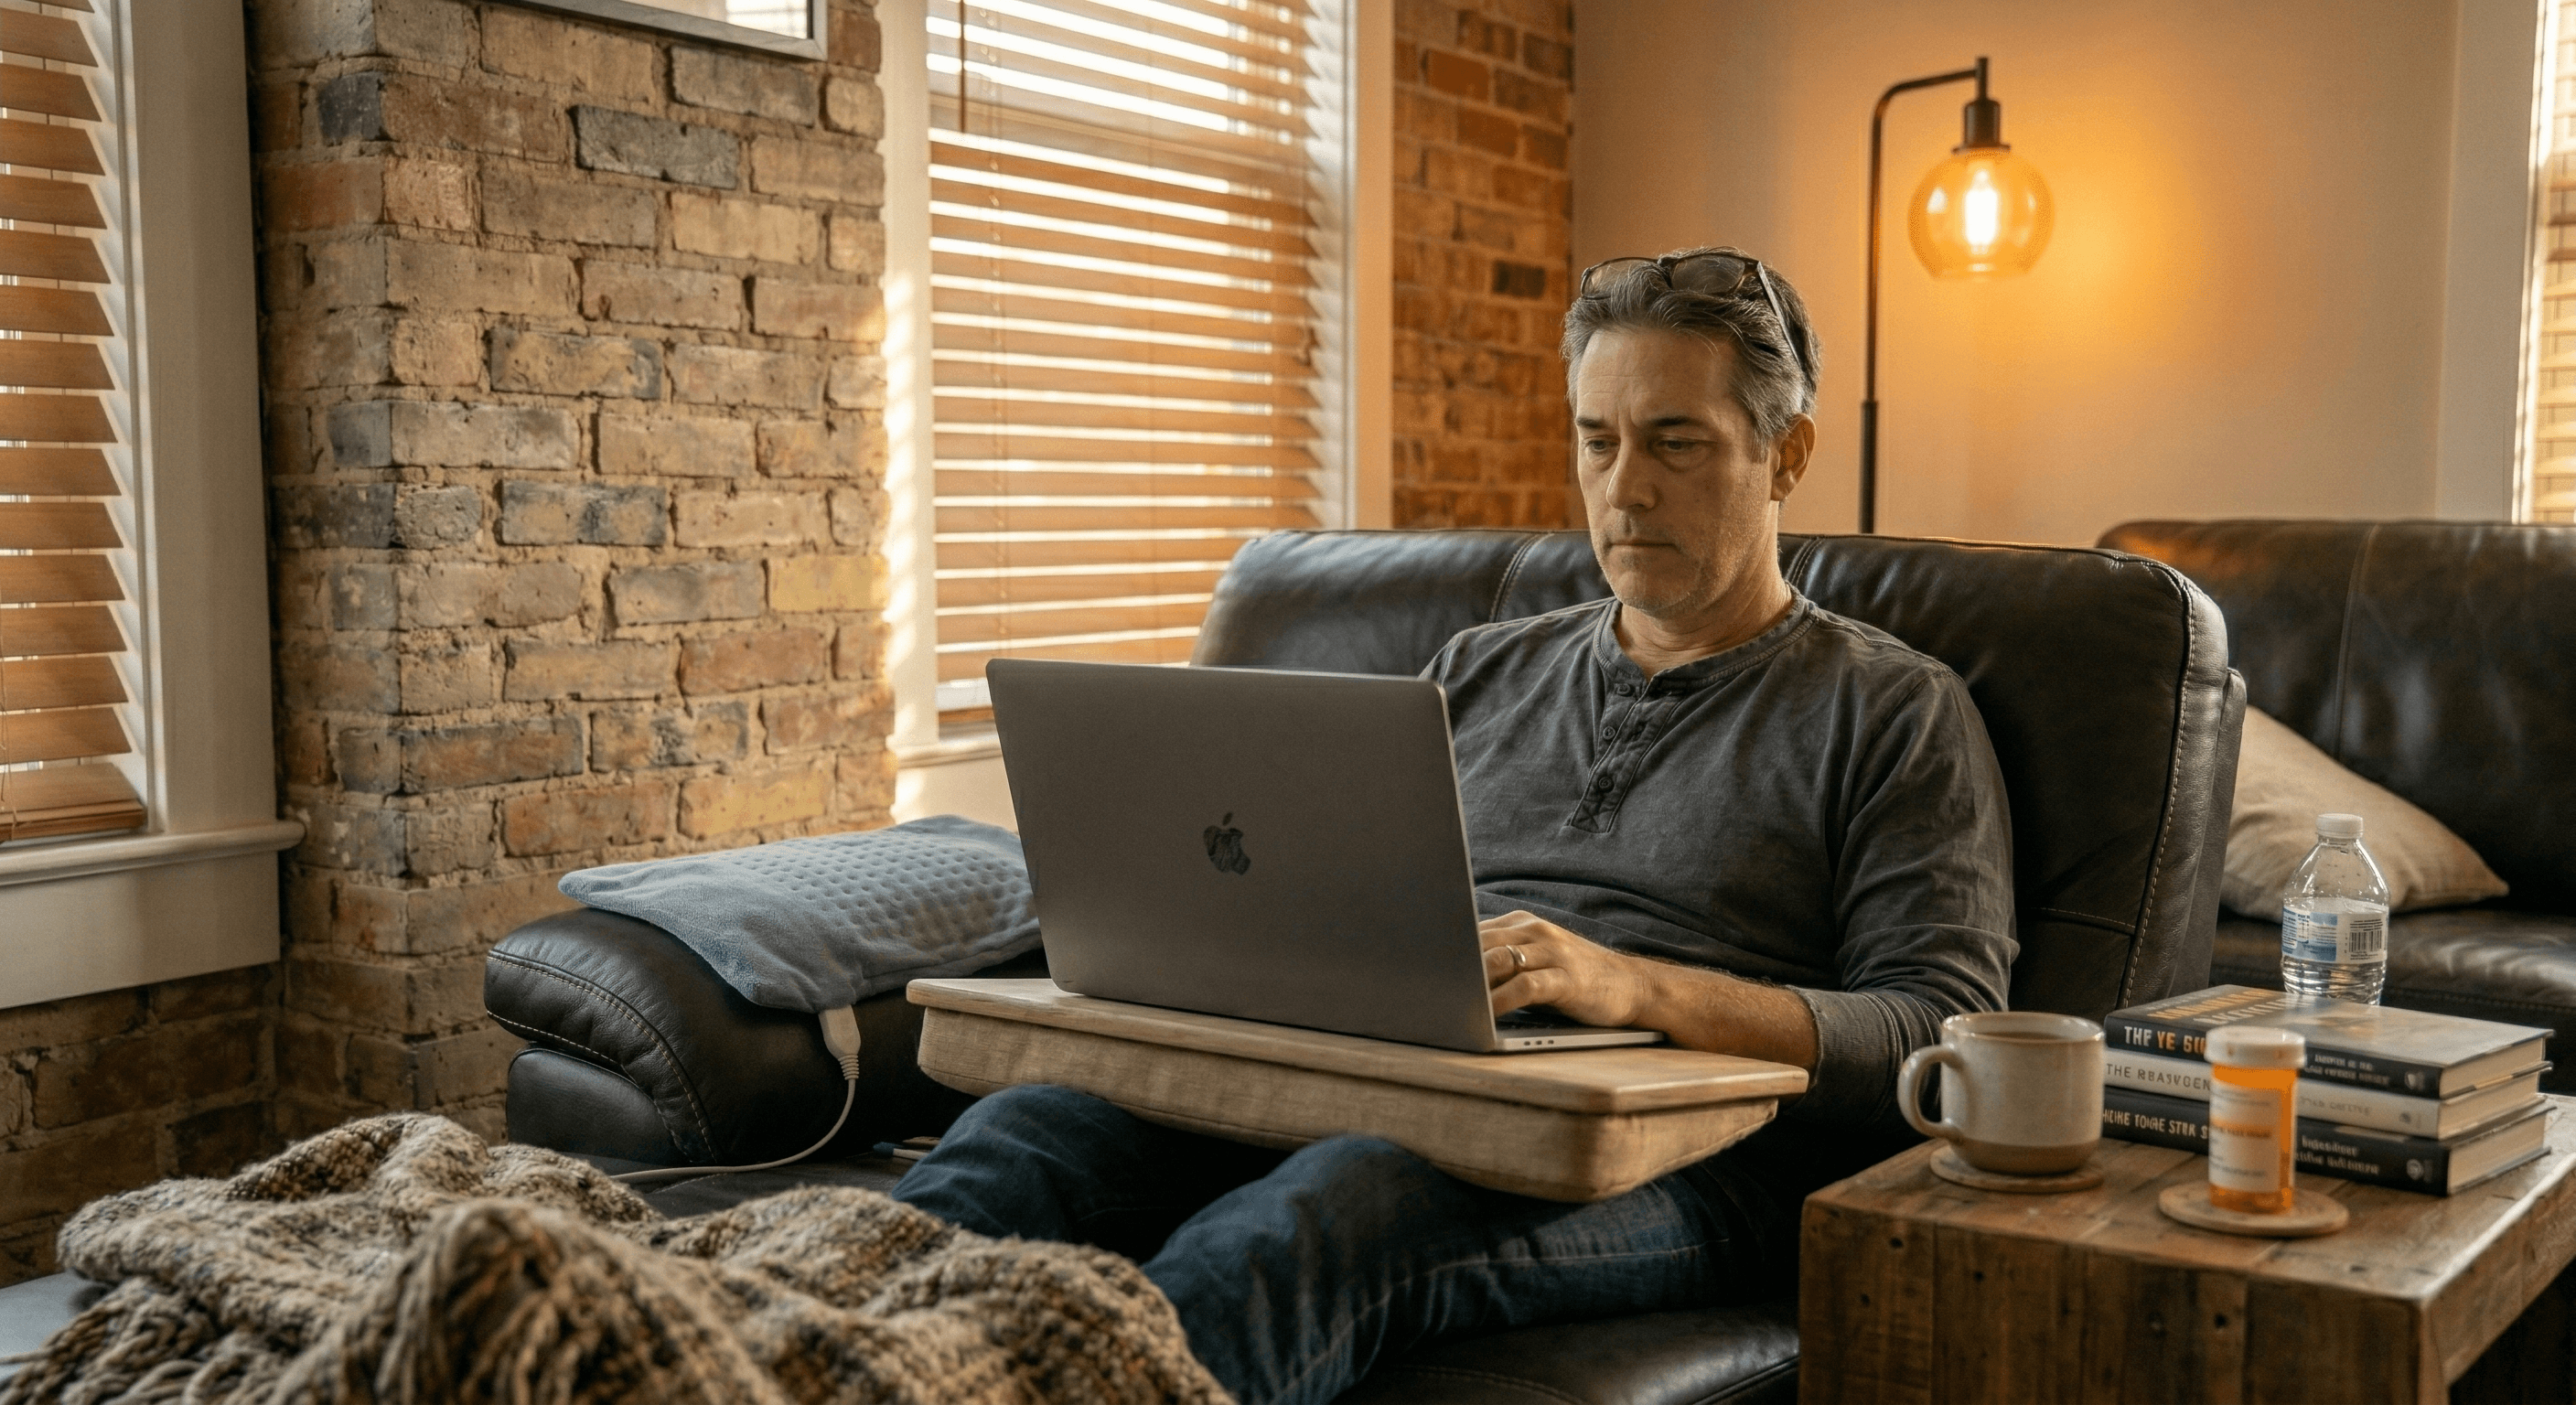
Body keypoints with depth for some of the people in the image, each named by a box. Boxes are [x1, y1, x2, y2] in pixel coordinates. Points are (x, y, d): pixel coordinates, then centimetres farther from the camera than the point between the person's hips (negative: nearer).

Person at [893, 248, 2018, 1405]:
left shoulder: (1897, 714, 9)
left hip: (1658, 1150, -5)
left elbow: (1945, 1038, -3)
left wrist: (1639, 986, -19)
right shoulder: (1483, 671, 25)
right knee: (1034, 1129, -26)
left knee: (1309, 1220, -38)